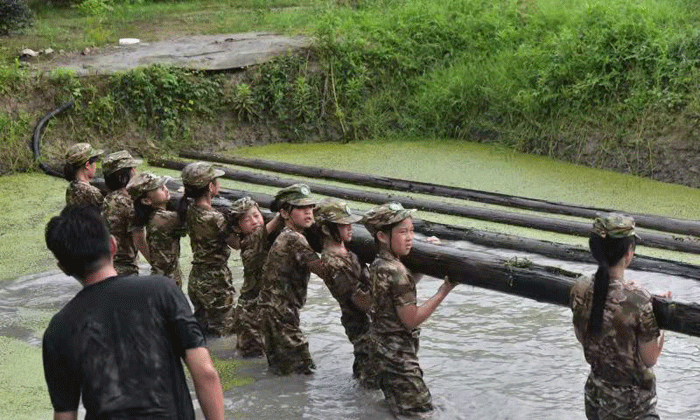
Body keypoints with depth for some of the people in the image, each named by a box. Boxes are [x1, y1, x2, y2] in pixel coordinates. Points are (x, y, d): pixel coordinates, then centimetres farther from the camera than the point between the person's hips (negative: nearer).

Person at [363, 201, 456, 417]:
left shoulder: (378, 265, 5)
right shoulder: (396, 272, -22)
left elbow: (406, 284, 21)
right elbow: (411, 320, -20)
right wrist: (443, 292, -18)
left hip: (382, 349, 10)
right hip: (397, 356, -10)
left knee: (398, 405, 18)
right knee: (420, 411, -5)